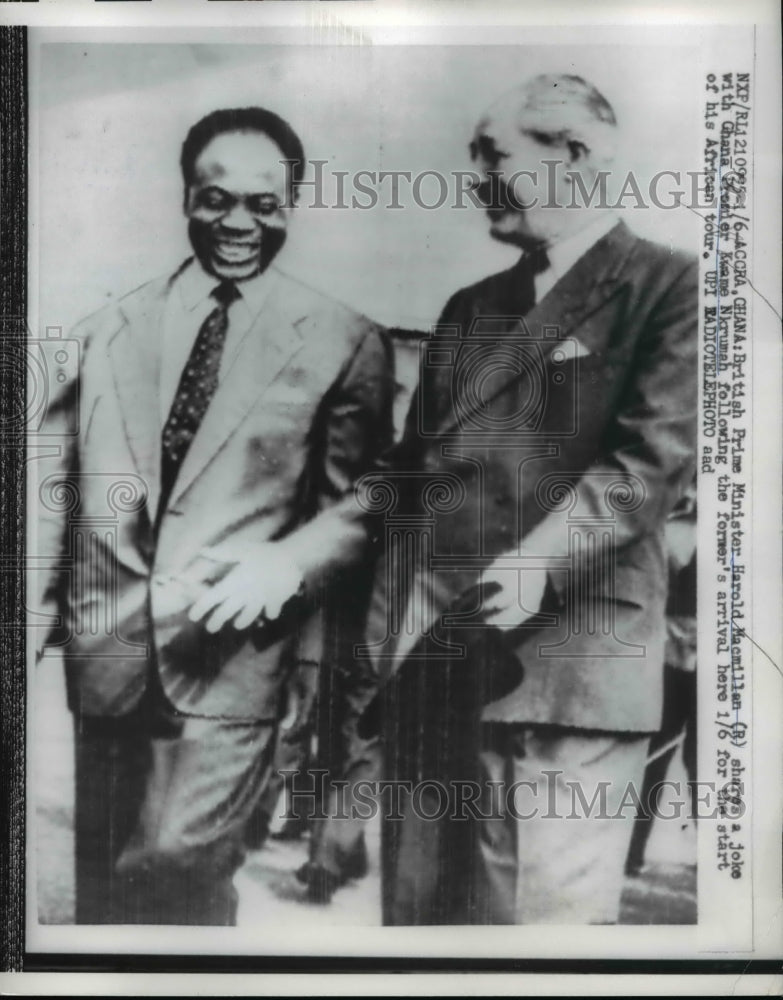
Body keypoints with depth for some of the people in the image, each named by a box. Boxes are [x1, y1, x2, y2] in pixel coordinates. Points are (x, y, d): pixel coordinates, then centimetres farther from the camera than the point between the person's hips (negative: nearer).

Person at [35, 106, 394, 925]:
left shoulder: (343, 343, -2)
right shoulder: (111, 327, 10)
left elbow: (366, 499, -2)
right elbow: (57, 476, 12)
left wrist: (288, 561, -18)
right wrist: (37, 601, 6)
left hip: (229, 652, -4)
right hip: (104, 650, 4)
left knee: (178, 871, -7)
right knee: (99, 878, 17)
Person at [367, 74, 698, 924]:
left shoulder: (668, 287, 0)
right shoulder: (469, 308, 19)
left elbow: (656, 453, -12)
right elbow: (413, 473, 17)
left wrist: (539, 562, -23)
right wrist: (387, 629, 9)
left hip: (563, 660, -6)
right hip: (428, 655, 7)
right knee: (417, 907, 16)